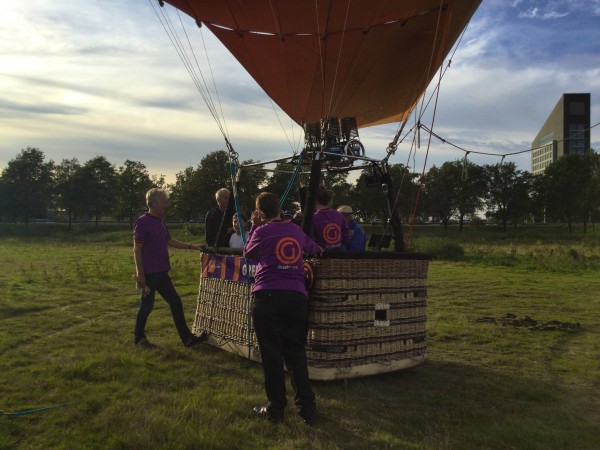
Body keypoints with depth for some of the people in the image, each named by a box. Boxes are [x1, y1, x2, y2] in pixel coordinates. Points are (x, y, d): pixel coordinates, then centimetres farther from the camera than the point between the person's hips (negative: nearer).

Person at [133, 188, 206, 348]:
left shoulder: (160, 222, 12)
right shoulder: (143, 222, -13)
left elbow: (170, 241, 22)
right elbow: (137, 249, -15)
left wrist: (192, 246, 17)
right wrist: (140, 274, -17)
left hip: (161, 273, 8)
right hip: (149, 274, -8)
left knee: (175, 302, 8)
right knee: (147, 305, 4)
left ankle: (187, 338, 13)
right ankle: (139, 337, 24)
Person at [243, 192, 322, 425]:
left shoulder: (262, 231, 1)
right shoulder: (296, 230, 13)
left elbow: (247, 253, 19)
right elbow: (315, 249, 32)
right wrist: (319, 250, 53)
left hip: (267, 296, -3)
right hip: (296, 296, 4)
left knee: (271, 353, 5)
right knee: (296, 353, 12)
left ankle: (275, 408, 12)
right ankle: (307, 408, 12)